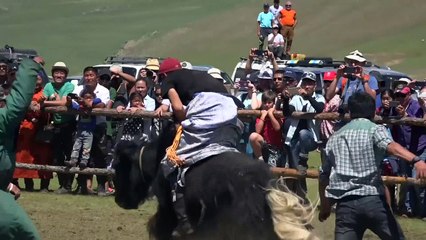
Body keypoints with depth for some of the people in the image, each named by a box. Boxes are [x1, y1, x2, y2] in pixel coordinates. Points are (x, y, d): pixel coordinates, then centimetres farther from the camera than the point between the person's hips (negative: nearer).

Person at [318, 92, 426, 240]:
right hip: (373, 200, -3)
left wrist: (325, 207, 37)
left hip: (345, 203, 3)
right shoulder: (374, 129, 3)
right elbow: (391, 147, -20)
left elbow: (324, 175, 22)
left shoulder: (335, 138, 19)